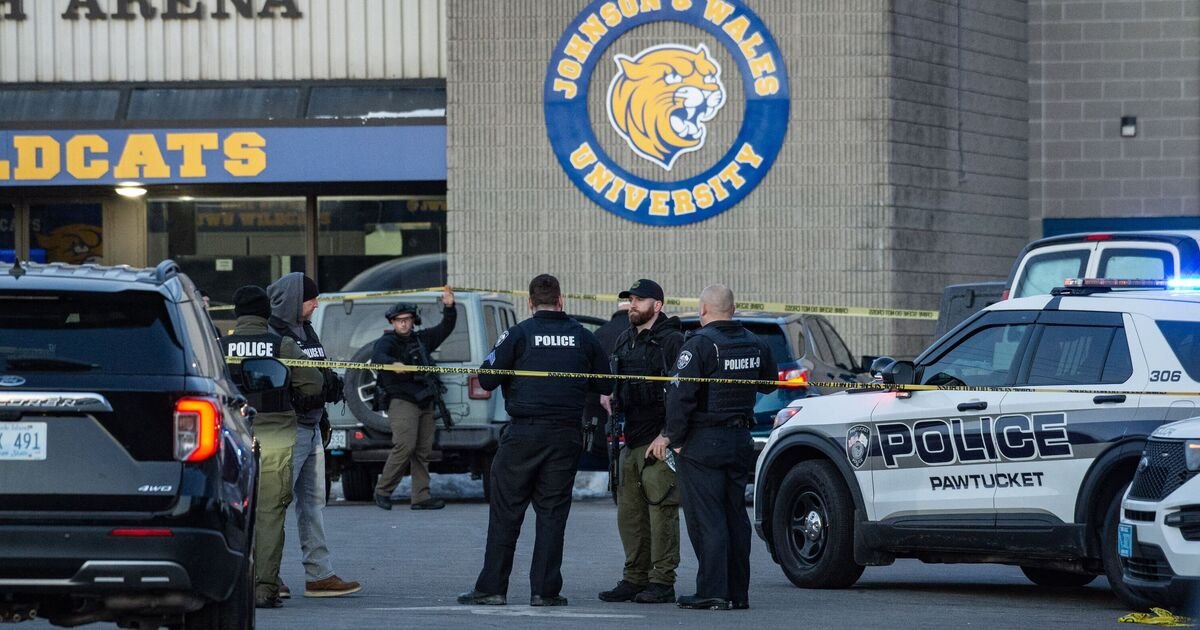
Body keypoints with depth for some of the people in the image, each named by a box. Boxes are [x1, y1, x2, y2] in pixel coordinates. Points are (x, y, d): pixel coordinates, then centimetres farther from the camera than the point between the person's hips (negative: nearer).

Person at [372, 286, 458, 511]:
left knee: (423, 450, 3)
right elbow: (378, 357, -22)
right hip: (401, 400, -7)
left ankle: (420, 498, 4)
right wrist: (394, 364, -43)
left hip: (424, 401, 7)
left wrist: (449, 308, 9)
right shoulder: (388, 342, -1)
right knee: (405, 446, -18)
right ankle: (383, 491, -7)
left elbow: (445, 329, 26)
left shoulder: (421, 339, 19)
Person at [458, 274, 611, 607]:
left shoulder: (519, 334, -4)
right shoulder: (582, 337, 4)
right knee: (552, 512, 6)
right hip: (566, 436, 2)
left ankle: (492, 587, 2)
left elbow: (487, 379, -5)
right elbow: (605, 385, 10)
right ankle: (545, 589, 3)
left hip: (523, 433, -2)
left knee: (506, 511, 3)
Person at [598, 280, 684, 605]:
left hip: (660, 439, -9)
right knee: (629, 511, 9)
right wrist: (612, 401, 11)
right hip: (631, 438, 9)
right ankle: (635, 578, 15)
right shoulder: (625, 340, 18)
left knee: (661, 511, -8)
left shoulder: (671, 341, -8)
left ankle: (662, 581, -6)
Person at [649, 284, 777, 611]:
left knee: (706, 518, -5)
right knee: (735, 516, 12)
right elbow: (769, 384, 23)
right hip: (740, 440, 7)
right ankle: (738, 592, 14)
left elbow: (681, 394, -20)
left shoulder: (700, 344, -14)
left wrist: (671, 436, -13)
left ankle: (713, 591, -9)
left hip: (703, 443, -7)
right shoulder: (755, 344, 8)